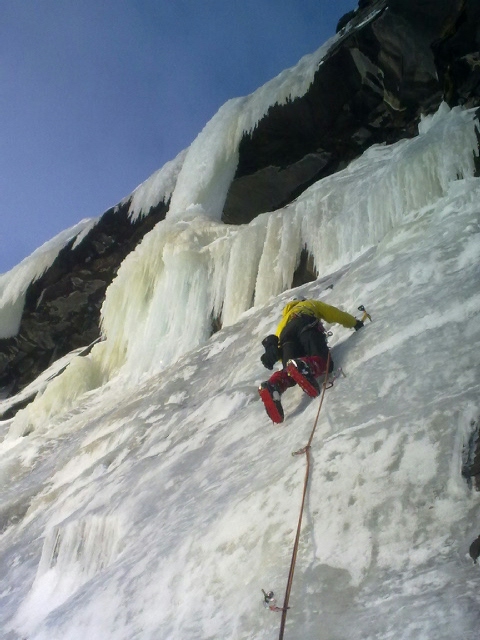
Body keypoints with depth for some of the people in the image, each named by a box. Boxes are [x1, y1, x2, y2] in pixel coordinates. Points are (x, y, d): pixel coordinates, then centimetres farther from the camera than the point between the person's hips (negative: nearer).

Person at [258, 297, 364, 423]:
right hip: (306, 325, -3)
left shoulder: (285, 319, 46)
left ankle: (274, 385, -40)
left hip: (286, 333, 4)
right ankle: (303, 366, -54)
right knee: (323, 361, -20)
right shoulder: (311, 304, 41)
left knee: (291, 372, -6)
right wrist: (355, 323, 50)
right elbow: (336, 315, 37)